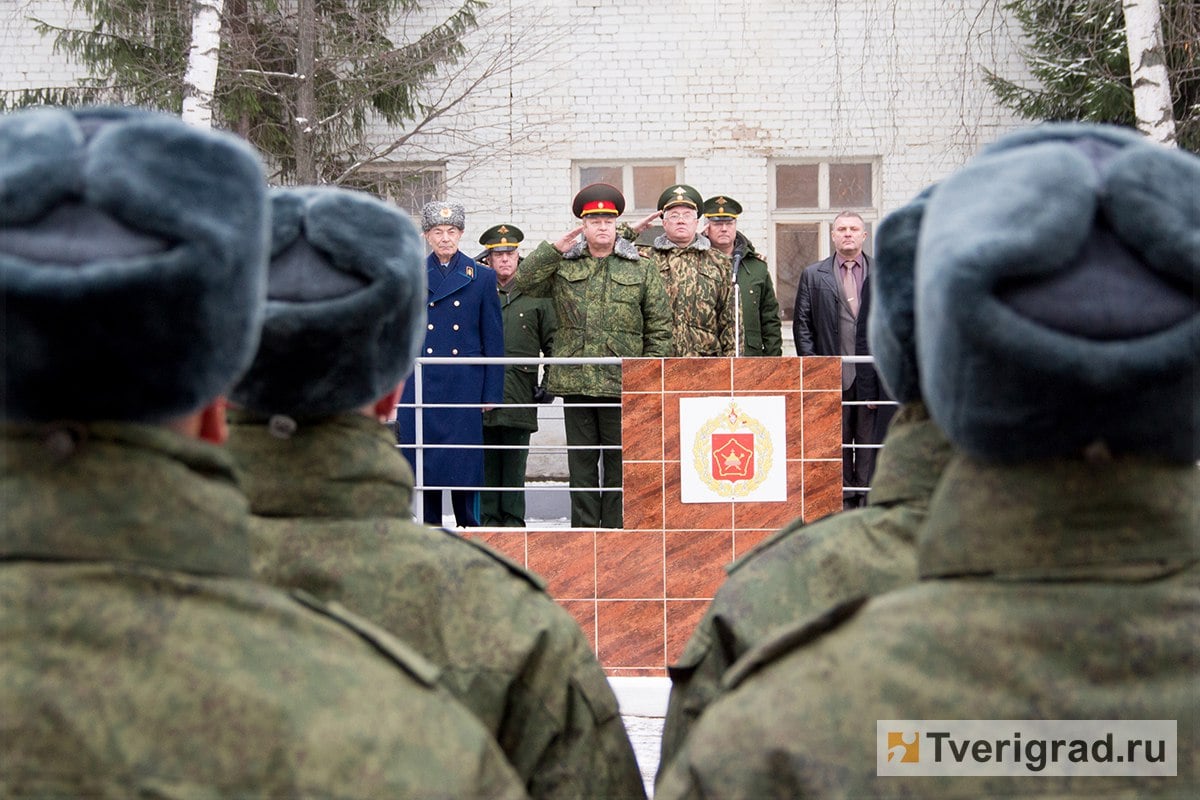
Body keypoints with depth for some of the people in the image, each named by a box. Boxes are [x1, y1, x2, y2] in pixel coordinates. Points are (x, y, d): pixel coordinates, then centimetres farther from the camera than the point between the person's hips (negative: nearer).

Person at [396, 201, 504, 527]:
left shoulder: (482, 277, 5)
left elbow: (494, 341, 5)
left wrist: (492, 393, -1)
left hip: (465, 387, -1)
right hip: (419, 387, 2)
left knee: (464, 463, -2)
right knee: (422, 462, 2)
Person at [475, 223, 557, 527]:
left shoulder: (537, 296, 9)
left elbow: (553, 345, 11)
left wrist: (548, 385, 5)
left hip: (520, 400, 0)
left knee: (514, 467, 2)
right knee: (486, 466, 2)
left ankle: (514, 524, 7)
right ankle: (489, 524, 7)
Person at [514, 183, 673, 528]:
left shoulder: (642, 269, 7)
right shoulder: (563, 266, 11)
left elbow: (660, 328, 6)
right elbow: (525, 281, -2)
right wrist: (555, 248, -6)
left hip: (622, 384, -2)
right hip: (574, 381, 2)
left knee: (620, 462, 1)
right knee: (581, 463, 8)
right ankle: (583, 532, 14)